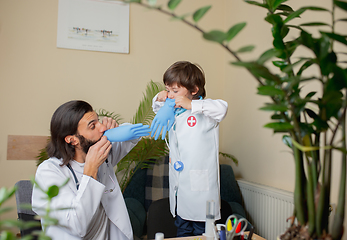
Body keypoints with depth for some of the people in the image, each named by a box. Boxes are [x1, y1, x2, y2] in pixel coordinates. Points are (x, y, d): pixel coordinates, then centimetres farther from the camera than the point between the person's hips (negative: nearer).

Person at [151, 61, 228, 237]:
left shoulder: (203, 110, -12)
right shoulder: (174, 110, 9)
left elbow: (222, 109, -33)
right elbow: (157, 110, 28)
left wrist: (191, 105, -35)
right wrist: (159, 99, 6)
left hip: (200, 185, -7)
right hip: (179, 184, 7)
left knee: (201, 232, 6)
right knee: (182, 230, 21)